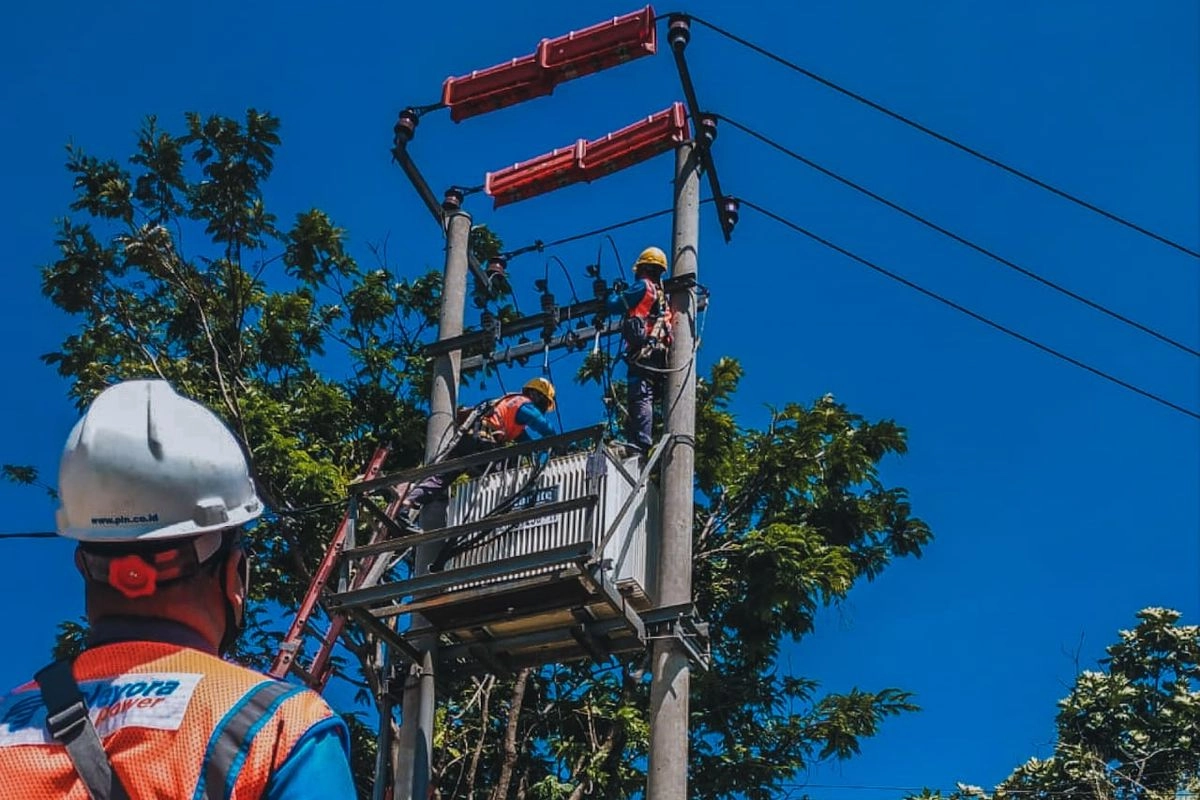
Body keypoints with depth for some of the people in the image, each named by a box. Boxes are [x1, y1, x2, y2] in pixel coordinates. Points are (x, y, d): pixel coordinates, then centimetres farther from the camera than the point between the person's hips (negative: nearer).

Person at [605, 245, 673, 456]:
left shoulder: (643, 286, 2)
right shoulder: (664, 296, 26)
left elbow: (614, 306, -1)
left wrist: (612, 294, 21)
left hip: (642, 351, -8)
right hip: (659, 355, 8)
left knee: (640, 398, -18)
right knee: (646, 398, 5)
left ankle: (641, 444, -29)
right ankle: (639, 442, -1)